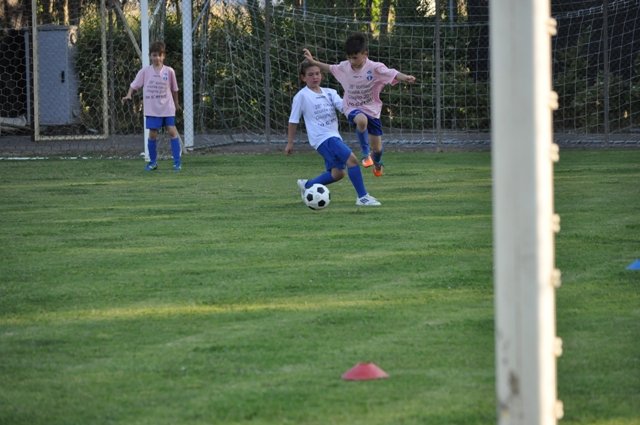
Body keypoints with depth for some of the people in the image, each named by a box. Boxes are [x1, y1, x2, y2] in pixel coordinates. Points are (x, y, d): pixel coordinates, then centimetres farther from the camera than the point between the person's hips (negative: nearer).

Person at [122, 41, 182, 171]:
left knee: (172, 131, -8)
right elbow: (134, 85, 2)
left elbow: (174, 89, 12)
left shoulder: (169, 71, 1)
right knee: (152, 134, 0)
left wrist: (176, 103, 21)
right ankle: (153, 162, 14)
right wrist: (129, 95, -15)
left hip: (167, 108, 0)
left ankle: (177, 161, -4)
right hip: (152, 109, 0)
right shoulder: (145, 71, 0)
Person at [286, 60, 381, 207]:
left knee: (337, 173, 10)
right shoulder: (302, 96, -4)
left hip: (334, 136, 7)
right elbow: (293, 121, 2)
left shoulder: (329, 93, 11)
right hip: (322, 138, -7)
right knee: (352, 159, -20)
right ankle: (362, 197, -15)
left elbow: (343, 105, -4)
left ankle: (306, 185, 31)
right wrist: (290, 143, 6)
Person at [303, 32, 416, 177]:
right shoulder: (344, 67, -5)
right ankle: (366, 153, -18)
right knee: (362, 120, -39)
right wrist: (313, 62, 15)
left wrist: (405, 78, -49)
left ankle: (377, 163, 45)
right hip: (353, 109, 0)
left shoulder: (375, 68, -17)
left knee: (377, 147, 7)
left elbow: (393, 74, -29)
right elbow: (330, 69, 15)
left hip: (372, 110, 0)